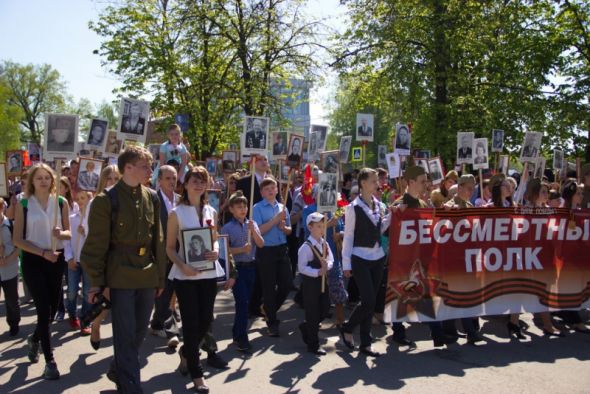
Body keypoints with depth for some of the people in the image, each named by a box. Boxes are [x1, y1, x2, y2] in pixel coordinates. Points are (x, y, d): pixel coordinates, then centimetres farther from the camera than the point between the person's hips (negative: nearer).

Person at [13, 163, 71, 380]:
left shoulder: (61, 202, 1)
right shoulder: (23, 204, -5)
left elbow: (68, 233, 7)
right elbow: (18, 240, -7)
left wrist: (60, 233, -16)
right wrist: (43, 252, -18)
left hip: (56, 259, 3)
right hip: (33, 260, -3)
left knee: (52, 308, 13)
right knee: (44, 309, -4)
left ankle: (34, 339, 44)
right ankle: (50, 361, 8)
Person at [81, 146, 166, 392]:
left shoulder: (152, 198, 7)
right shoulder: (106, 200, -8)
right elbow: (96, 244, -7)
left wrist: (160, 276, 11)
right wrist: (97, 282, -8)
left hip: (147, 276, 6)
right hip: (120, 277, -5)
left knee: (139, 332, 16)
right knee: (125, 334, -1)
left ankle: (118, 372, 38)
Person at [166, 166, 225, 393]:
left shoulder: (211, 212, 8)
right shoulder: (176, 213, -3)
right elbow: (170, 248, -2)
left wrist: (216, 251, -7)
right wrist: (182, 266, -19)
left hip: (209, 273, 4)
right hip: (185, 275, -4)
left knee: (205, 320, 10)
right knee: (191, 322, 1)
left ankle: (186, 352, 40)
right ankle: (196, 373, 16)